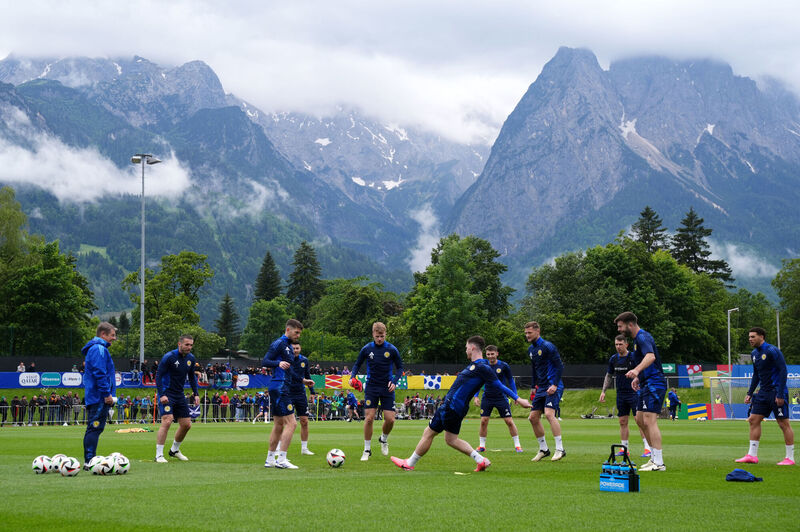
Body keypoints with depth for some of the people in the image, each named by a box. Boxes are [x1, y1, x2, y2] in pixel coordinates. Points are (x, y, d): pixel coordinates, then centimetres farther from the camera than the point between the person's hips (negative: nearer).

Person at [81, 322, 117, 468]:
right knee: (94, 428, -11)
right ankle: (89, 461, -13)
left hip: (93, 397, 11)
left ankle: (89, 461, 15)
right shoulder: (99, 349, -12)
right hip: (99, 397, -11)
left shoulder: (94, 349, 22)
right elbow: (100, 374, -20)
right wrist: (107, 394, -19)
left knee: (93, 428, 12)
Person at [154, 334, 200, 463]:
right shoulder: (169, 357, -15)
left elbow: (191, 377, 19)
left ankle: (174, 450, 30)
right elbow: (158, 376, -15)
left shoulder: (191, 358, 5)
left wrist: (196, 394, 9)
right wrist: (162, 394, -24)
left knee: (186, 424, 8)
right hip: (167, 394, -7)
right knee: (167, 421, -21)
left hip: (179, 395, 7)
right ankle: (159, 455, -15)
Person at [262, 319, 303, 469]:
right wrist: (279, 363, -35)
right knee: (291, 423, -13)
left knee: (279, 425, 14)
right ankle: (281, 460, -14)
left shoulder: (288, 346, 20)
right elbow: (264, 361, -18)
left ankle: (270, 460, 19)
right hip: (279, 388, -11)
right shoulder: (279, 343, -10)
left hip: (282, 388, 11)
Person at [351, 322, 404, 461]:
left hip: (387, 388, 0)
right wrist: (353, 376, -9)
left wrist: (394, 382, -12)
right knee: (369, 418, -9)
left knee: (390, 419, -6)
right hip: (371, 388, 0)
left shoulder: (392, 350, -4)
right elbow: (357, 364, 10)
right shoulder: (366, 349, -2)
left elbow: (400, 368, 4)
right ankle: (367, 450, 5)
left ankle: (384, 439, 26)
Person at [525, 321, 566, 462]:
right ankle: (543, 449, 16)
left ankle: (560, 449, -21)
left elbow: (559, 366, -13)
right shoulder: (531, 350, 14)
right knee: (533, 417, 4)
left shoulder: (547, 346, -11)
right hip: (541, 388, 9)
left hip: (552, 387, -9)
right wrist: (535, 386, 20)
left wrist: (554, 385, -20)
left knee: (549, 413, -24)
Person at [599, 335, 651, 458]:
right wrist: (603, 391, 15)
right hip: (621, 394, 6)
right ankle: (625, 448, 13)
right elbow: (609, 375, 19)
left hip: (634, 393, -6)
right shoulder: (613, 359, 8)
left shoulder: (633, 357, -9)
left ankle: (648, 448, -11)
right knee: (623, 422, 7)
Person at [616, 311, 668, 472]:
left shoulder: (642, 337, -16)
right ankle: (655, 457, 20)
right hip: (647, 384, 11)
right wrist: (638, 378, 24)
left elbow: (650, 356, -36)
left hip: (654, 383, -11)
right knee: (640, 419, 14)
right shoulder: (638, 338, 18)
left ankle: (658, 463, -19)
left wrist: (636, 370, -52)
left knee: (649, 420, -17)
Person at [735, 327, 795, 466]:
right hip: (763, 392, 9)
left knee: (784, 423, -5)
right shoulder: (754, 354, 13)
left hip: (777, 391, -8)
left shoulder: (772, 351, -13)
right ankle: (752, 455, 5)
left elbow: (783, 371, -16)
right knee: (753, 420, 2)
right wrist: (750, 393, 16)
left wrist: (780, 394, -21)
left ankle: (790, 458, 0)